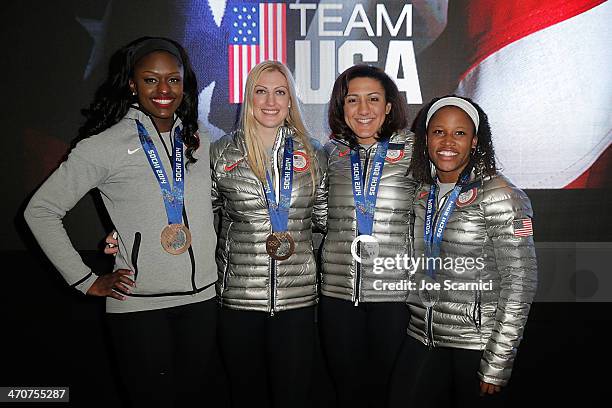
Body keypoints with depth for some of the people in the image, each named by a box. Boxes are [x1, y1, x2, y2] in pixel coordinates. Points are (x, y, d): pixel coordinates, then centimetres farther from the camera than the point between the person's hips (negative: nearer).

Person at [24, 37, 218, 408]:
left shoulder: (199, 140, 6)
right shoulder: (106, 146, -8)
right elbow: (40, 211, -3)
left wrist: (213, 258, 11)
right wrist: (86, 281, -6)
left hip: (202, 297, 5)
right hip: (139, 306, -4)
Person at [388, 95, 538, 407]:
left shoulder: (498, 195, -13)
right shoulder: (424, 193, 6)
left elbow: (520, 282, -14)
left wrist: (497, 365, -14)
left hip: (476, 345, -5)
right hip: (421, 340, 5)